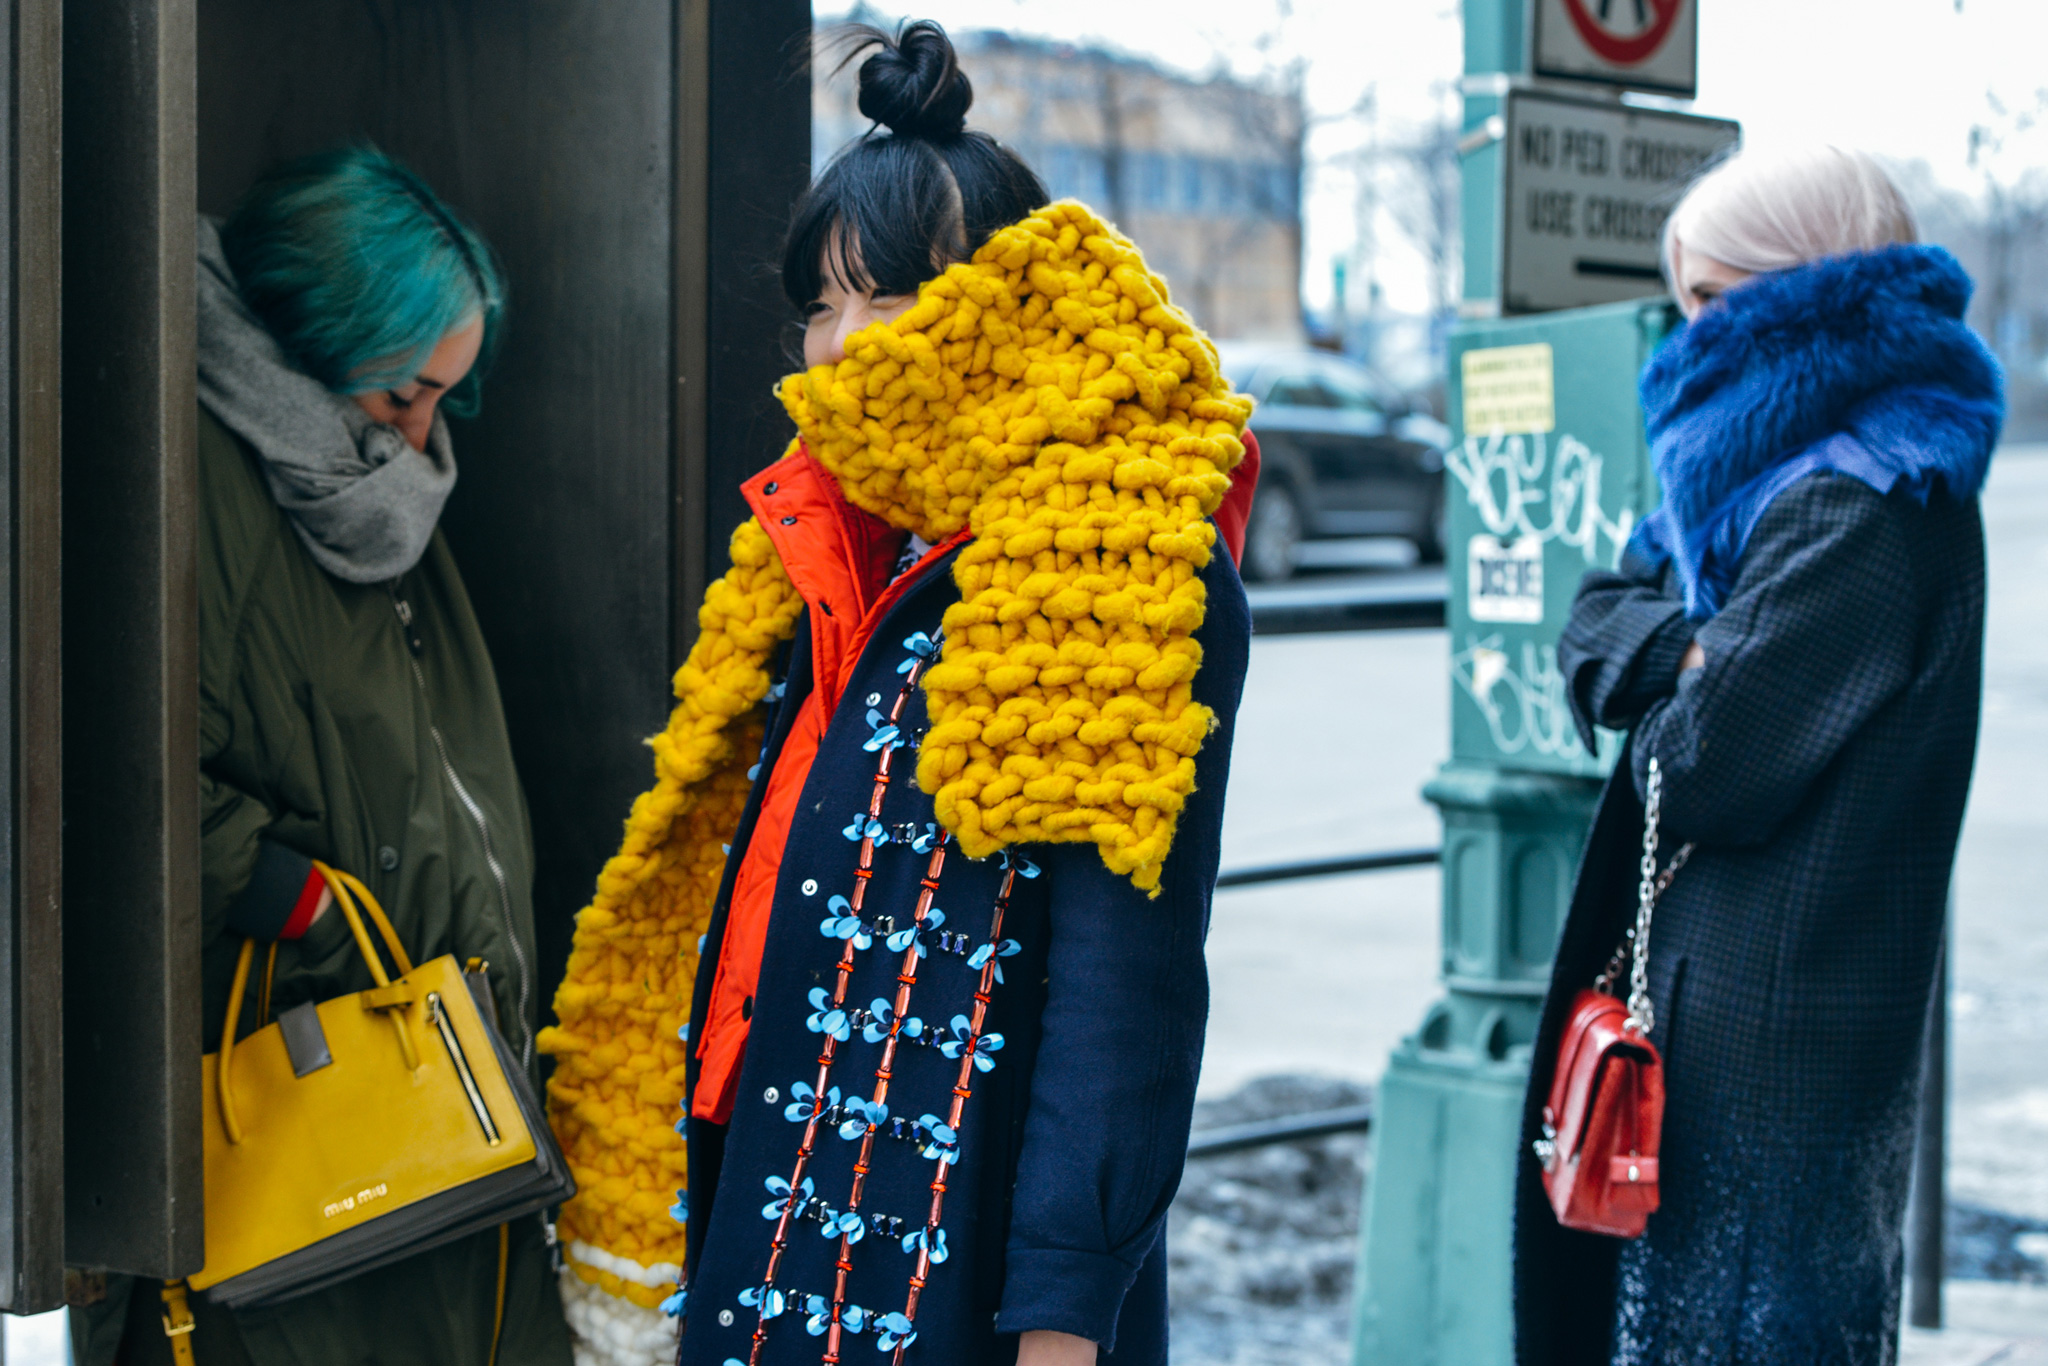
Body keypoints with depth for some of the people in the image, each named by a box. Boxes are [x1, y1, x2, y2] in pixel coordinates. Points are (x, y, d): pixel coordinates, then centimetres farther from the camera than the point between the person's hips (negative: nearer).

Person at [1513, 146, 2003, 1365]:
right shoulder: (1786, 472, 12)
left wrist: (1670, 691, -1)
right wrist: (1681, 651, -11)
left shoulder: (1859, 511, -19)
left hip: (1774, 1024, -10)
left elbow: (1704, 766, -22)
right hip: (1737, 994, 10)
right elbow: (1598, 625, 9)